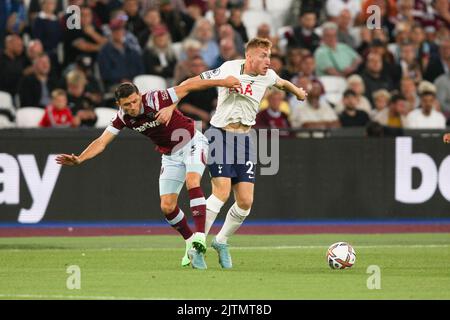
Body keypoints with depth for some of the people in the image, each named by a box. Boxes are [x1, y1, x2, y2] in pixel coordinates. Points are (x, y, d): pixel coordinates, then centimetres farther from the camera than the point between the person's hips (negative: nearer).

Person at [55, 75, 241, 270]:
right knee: (167, 207, -1)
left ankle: (199, 241, -38)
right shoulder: (122, 118, -13)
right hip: (170, 155, 6)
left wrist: (222, 82, -22)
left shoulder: (155, 100, -27)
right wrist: (79, 159, -32)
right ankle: (191, 243, 23)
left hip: (191, 143, -6)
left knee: (192, 182, -31)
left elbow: (189, 86, -22)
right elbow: (101, 142, -17)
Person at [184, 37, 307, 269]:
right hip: (220, 135, -5)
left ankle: (221, 242, 21)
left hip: (244, 139, 5)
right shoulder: (229, 70, -12)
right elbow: (193, 82, -8)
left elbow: (282, 83, 27)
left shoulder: (267, 76, 2)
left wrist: (298, 92, 44)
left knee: (245, 201, -3)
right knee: (222, 192, -21)